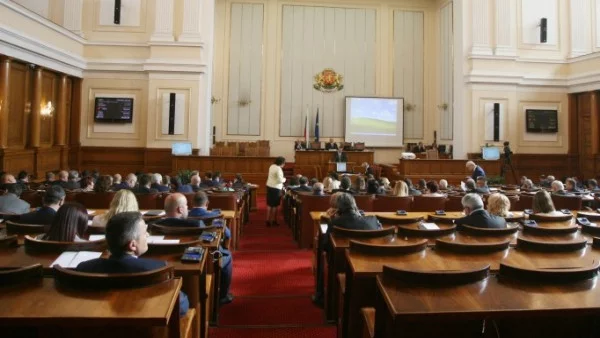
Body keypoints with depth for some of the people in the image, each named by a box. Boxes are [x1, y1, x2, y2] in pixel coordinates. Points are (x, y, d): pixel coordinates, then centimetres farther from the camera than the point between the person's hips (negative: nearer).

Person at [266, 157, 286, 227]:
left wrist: (282, 179, 11)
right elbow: (280, 180, -22)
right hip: (275, 188, -8)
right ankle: (274, 221, 12)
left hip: (269, 186, 8)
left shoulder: (272, 166, 8)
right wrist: (284, 179, -2)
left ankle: (268, 220, 14)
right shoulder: (278, 169, -19)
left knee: (269, 204, 11)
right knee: (275, 205, 3)